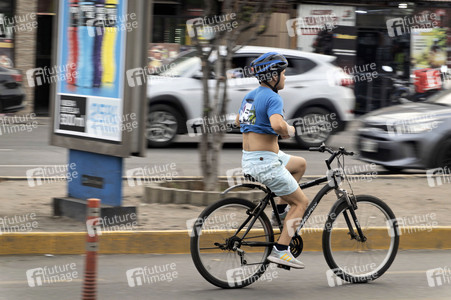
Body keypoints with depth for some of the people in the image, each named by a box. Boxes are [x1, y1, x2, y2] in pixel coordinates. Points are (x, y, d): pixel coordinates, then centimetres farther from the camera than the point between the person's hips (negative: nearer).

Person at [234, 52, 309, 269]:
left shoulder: (250, 96, 12)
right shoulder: (273, 98, -16)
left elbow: (238, 121, 28)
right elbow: (277, 124, -34)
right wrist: (288, 131, -13)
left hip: (249, 159, 9)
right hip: (265, 162, -9)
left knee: (300, 164, 28)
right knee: (301, 202, 2)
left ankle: (281, 210, 22)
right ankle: (281, 250, -5)